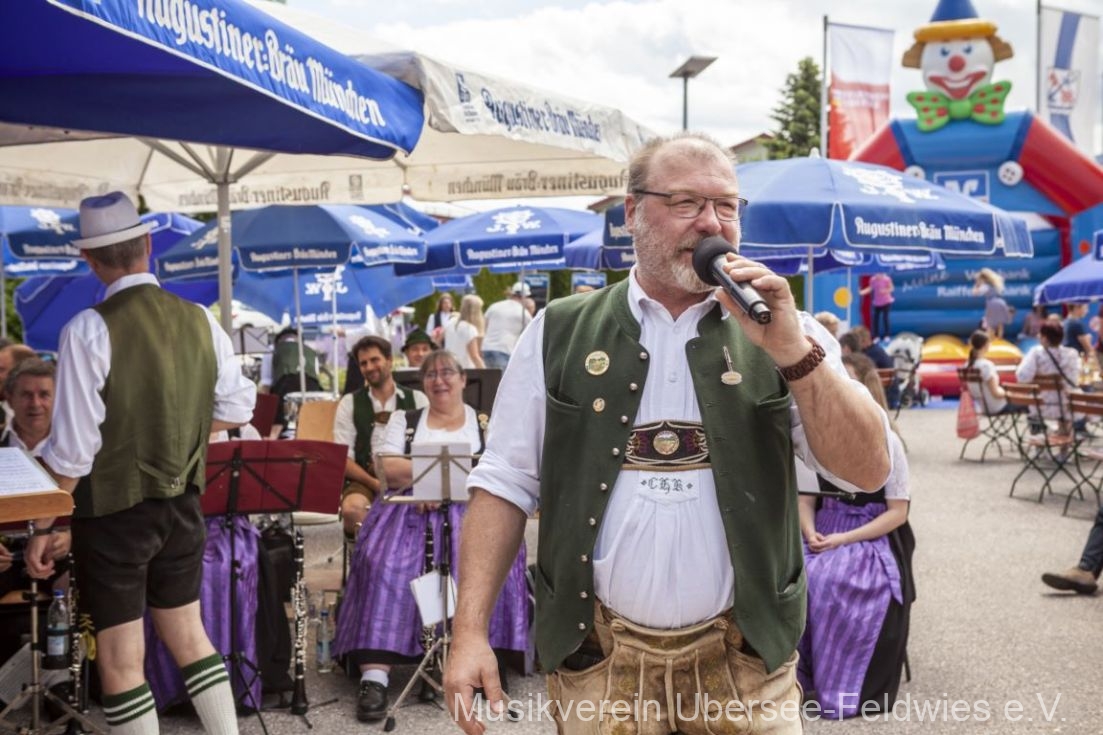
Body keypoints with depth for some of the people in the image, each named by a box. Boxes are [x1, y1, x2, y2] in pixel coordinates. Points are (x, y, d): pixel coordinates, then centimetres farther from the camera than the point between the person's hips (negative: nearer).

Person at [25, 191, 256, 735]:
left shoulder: (89, 329, -17)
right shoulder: (199, 320, -1)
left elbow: (72, 448, -17)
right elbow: (236, 407, 6)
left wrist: (42, 528, -7)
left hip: (113, 512, -5)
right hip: (182, 505, 6)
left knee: (120, 659, 7)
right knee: (187, 634, 21)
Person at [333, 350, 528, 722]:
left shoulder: (487, 423, 14)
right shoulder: (404, 420, 18)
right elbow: (388, 469, 2)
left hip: (468, 508, 0)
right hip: (412, 509, 1)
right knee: (385, 562, -28)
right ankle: (374, 677, -34)